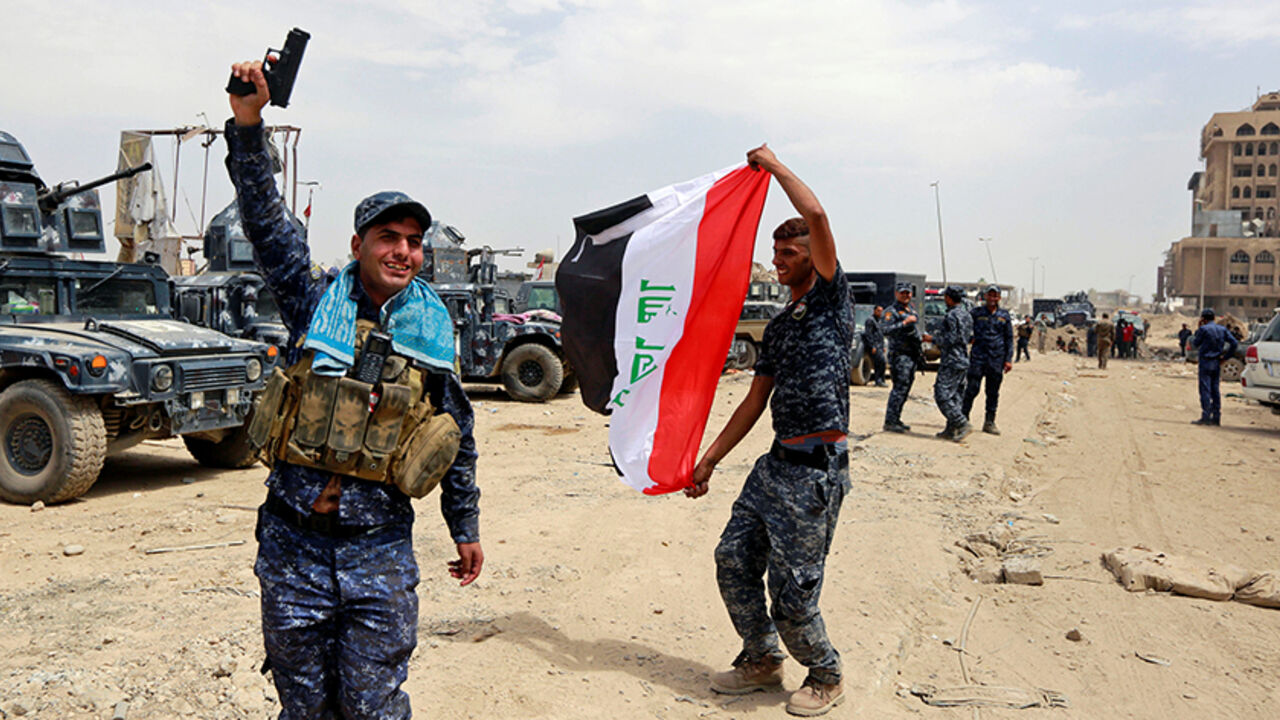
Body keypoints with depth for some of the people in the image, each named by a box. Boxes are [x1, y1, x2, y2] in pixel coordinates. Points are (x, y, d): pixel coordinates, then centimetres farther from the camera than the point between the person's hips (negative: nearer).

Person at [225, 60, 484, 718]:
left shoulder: (432, 330, 2)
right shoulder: (316, 307, -1)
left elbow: (458, 436, 9)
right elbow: (265, 222, -10)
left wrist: (466, 528, 14)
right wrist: (247, 125, -22)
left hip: (379, 549, 0)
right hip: (293, 542, 1)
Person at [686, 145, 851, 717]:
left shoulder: (831, 298, -2)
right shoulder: (779, 325, 19)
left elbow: (816, 214, -17)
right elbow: (755, 402, 19)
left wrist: (773, 165, -3)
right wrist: (709, 459, 17)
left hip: (817, 466, -8)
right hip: (777, 461, 8)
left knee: (792, 589, -3)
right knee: (734, 560, 10)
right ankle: (761, 659, 30)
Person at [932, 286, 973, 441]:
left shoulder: (952, 315, -16)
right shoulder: (967, 314, 14)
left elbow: (951, 339, -20)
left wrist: (933, 339, -7)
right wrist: (940, 337, 22)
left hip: (951, 360, -10)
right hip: (963, 360, 10)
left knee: (942, 395, -8)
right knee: (955, 396, 12)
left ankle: (963, 425, -14)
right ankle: (951, 429, 15)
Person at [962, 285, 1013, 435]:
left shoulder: (1004, 315, 9)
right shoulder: (976, 313, 3)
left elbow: (1009, 338, 12)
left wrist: (1008, 359, 5)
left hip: (997, 360, 2)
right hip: (978, 357, -2)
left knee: (993, 393, 7)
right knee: (972, 389, -6)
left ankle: (989, 422, 16)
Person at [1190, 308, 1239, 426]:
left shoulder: (1203, 329, -11)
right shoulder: (1222, 329, 8)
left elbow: (1195, 343, 1)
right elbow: (1235, 343, 4)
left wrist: (1197, 330, 7)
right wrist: (1225, 356, 7)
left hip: (1205, 362, -6)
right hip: (1217, 363, 6)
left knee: (1205, 390, -6)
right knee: (1215, 390, 11)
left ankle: (1206, 417, -9)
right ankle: (1216, 418, 13)